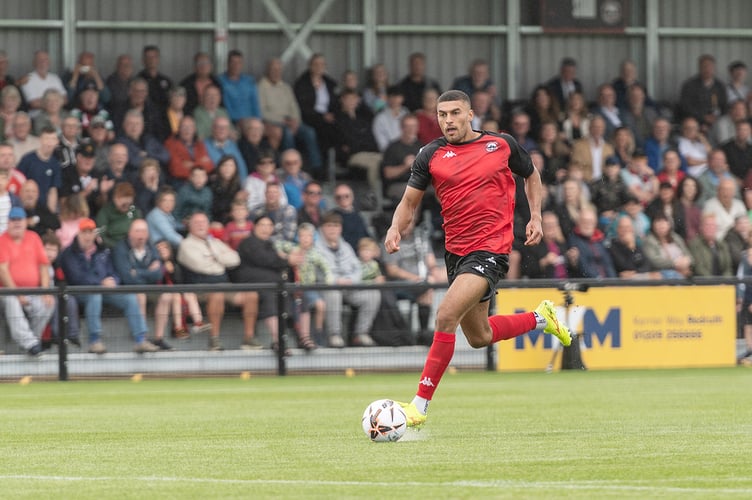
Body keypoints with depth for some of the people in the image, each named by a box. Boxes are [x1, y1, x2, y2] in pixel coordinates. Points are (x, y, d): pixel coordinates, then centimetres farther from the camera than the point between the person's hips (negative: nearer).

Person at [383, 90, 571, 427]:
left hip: (491, 248, -5)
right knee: (479, 337, 16)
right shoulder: (431, 155, 3)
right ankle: (540, 318, 44)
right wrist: (396, 229, -13)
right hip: (455, 251, 5)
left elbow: (532, 175, 18)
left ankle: (420, 404, -18)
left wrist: (535, 217, 6)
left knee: (446, 316, -22)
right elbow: (409, 201, 7)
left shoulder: (502, 145, 0)